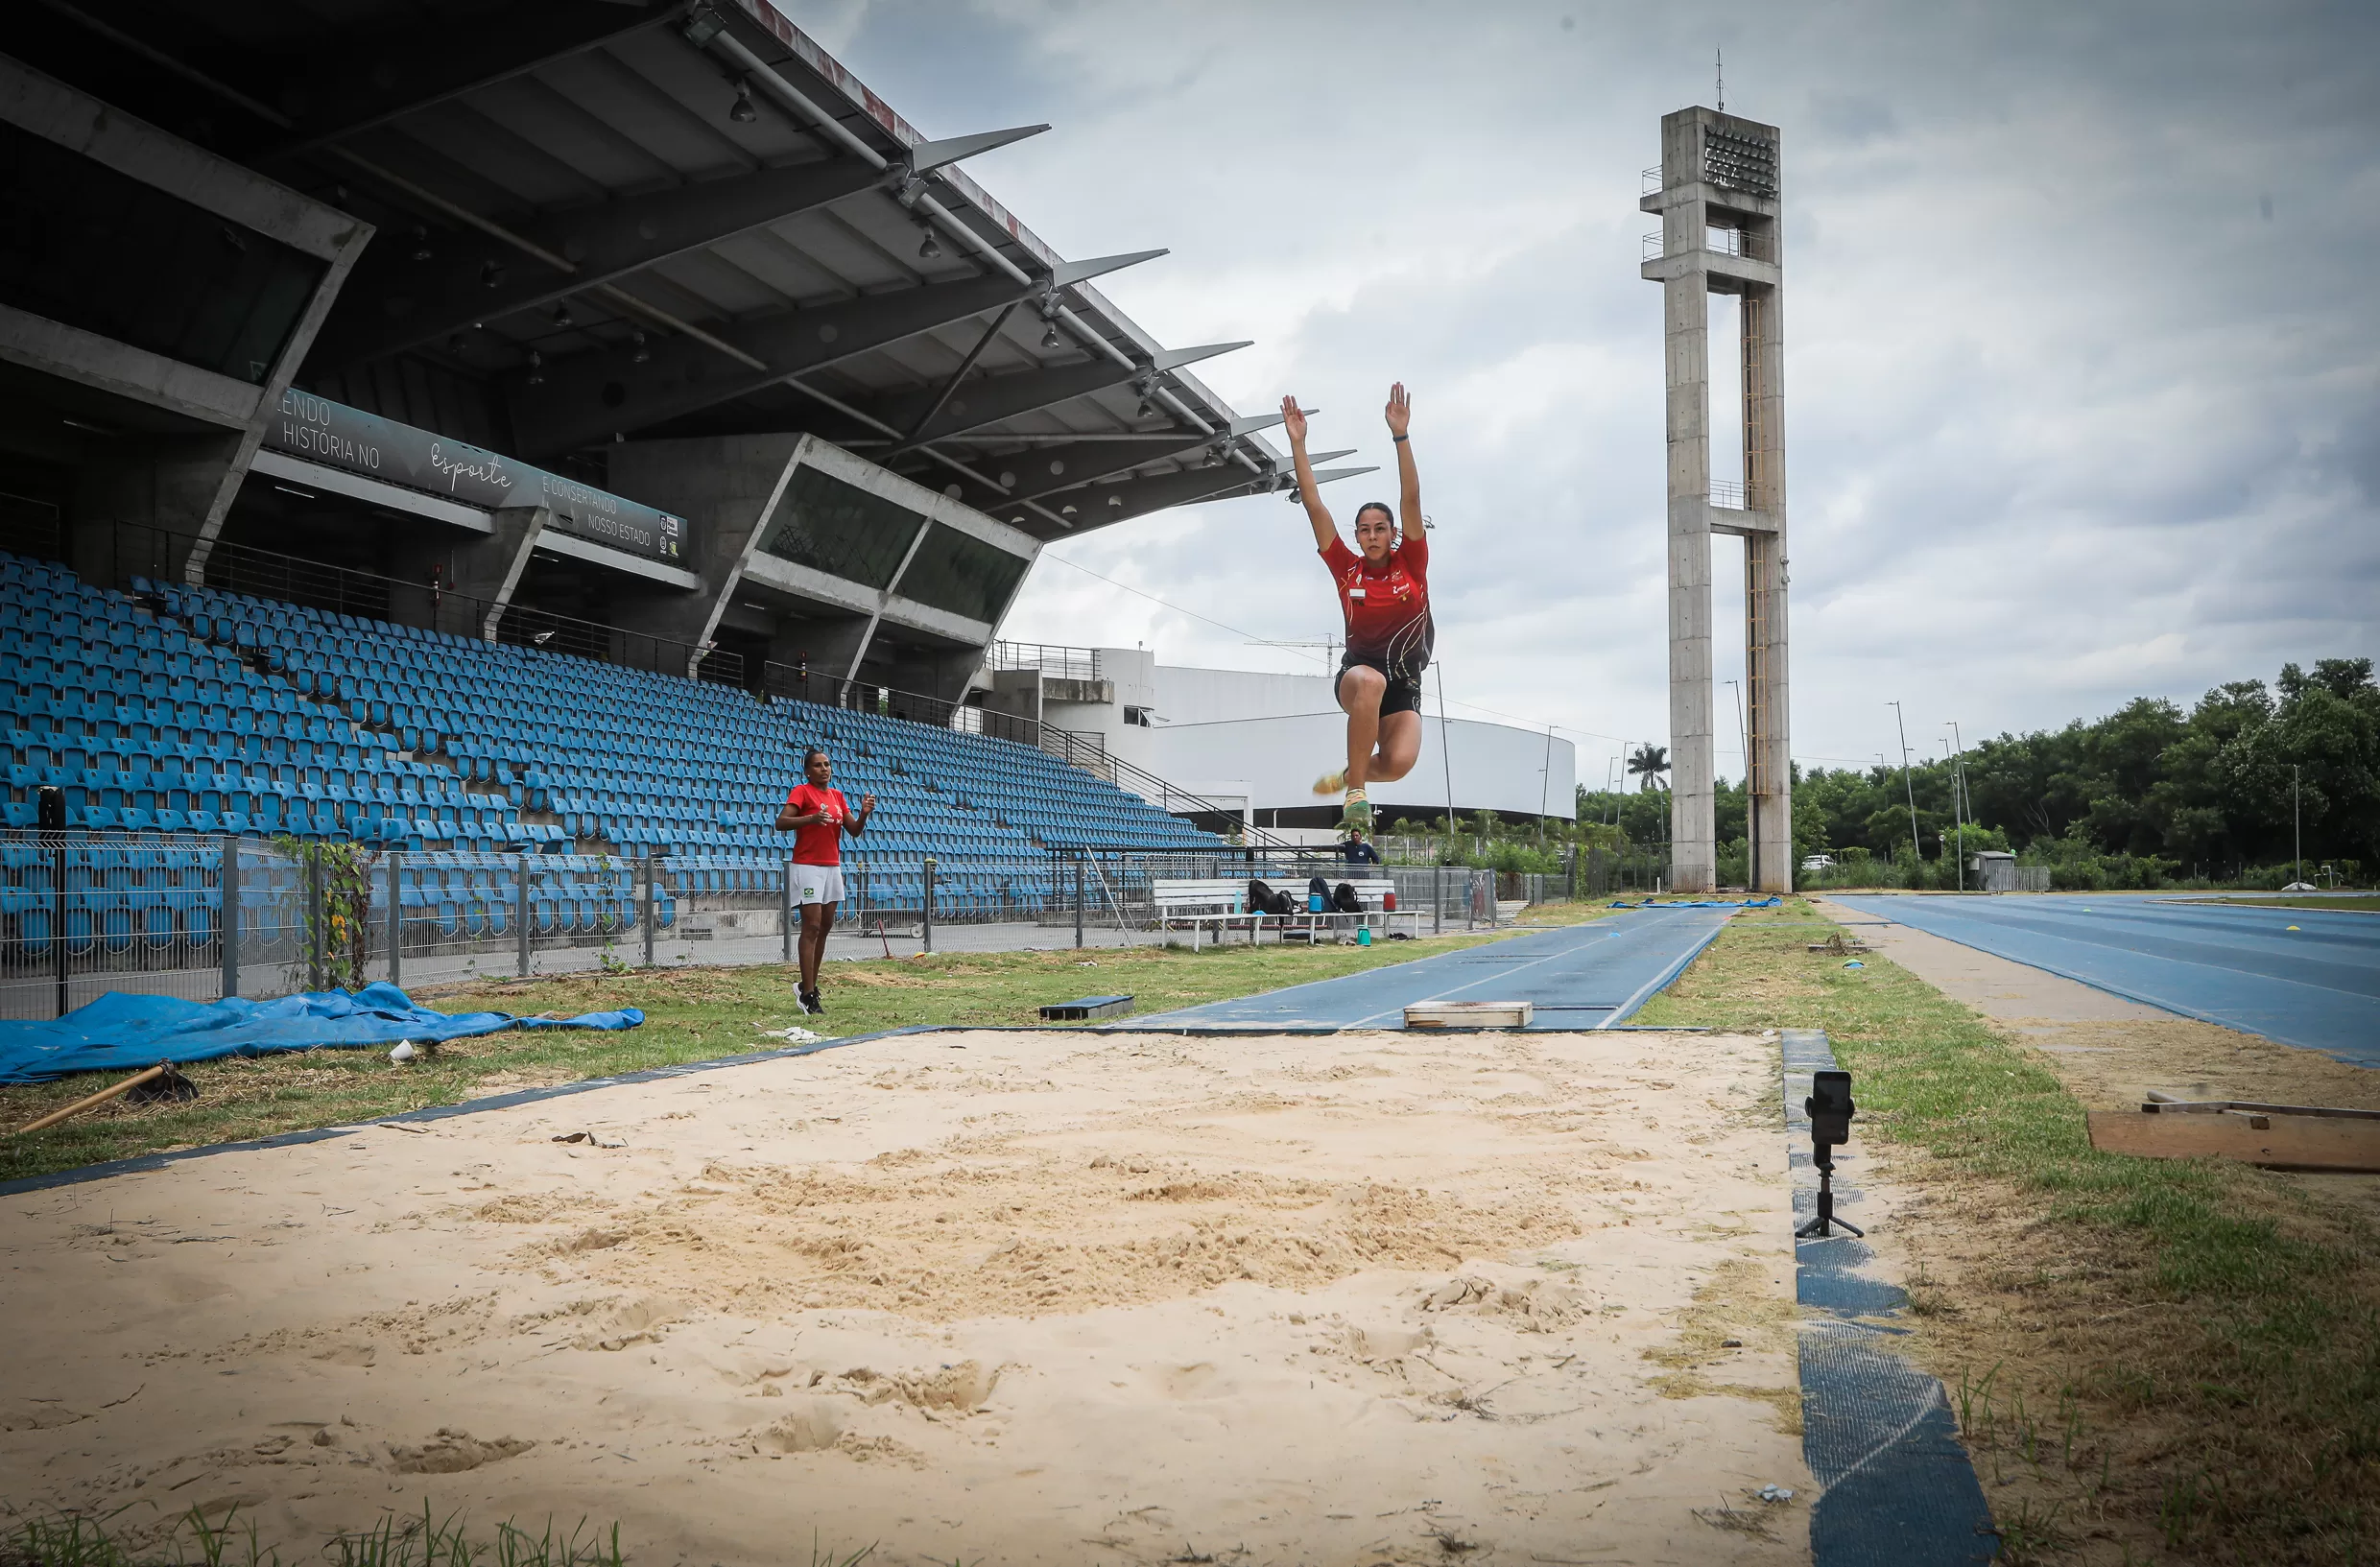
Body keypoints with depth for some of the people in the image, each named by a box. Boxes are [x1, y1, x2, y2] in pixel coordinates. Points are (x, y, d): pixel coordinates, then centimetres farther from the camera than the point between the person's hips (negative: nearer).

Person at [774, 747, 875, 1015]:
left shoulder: (837, 795, 14)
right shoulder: (801, 791, -5)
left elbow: (854, 830, 12)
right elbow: (781, 823, -18)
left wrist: (864, 813, -8)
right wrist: (811, 818, -32)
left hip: (833, 867, 7)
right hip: (808, 867, -7)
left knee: (825, 927, 10)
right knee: (812, 927, -11)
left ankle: (809, 985, 20)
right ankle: (808, 994, -9)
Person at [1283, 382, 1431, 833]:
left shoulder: (1411, 564, -2)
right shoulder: (1346, 569, -1)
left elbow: (1411, 500, -13)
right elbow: (1314, 507, -6)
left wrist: (1400, 435, -22)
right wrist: (1298, 444, -12)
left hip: (1405, 686, 1)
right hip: (1357, 671, -1)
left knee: (1399, 762, -26)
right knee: (1371, 681, -40)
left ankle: (1349, 776, 10)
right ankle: (1356, 793, -31)